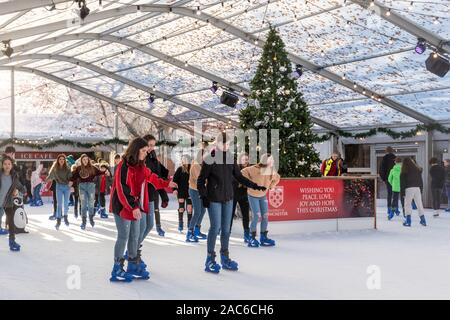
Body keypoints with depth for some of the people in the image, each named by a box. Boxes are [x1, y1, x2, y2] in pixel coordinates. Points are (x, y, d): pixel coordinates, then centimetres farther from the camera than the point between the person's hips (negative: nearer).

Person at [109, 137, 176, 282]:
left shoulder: (141, 166, 9)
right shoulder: (124, 166, -19)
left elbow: (151, 177, 28)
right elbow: (122, 189, -23)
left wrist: (166, 184, 37)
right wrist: (133, 207, -26)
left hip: (136, 206, 9)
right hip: (122, 206, -9)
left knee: (135, 236, 14)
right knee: (124, 236, -3)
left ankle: (133, 266, 25)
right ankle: (117, 269, 7)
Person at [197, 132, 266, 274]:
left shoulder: (231, 158, 6)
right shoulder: (209, 159, -9)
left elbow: (239, 176, 13)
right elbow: (201, 181, -5)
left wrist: (255, 186, 5)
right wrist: (203, 196, -15)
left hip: (228, 198, 5)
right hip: (214, 199, -5)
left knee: (226, 228, 9)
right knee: (215, 227, -8)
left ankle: (225, 258, 20)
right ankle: (210, 260, 2)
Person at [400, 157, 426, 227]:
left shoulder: (404, 172, 1)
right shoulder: (417, 170, 12)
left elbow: (402, 183, 0)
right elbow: (421, 181, 15)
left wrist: (402, 192, 3)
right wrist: (421, 190, 19)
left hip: (408, 189, -4)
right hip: (417, 188, 4)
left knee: (407, 204, 2)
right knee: (419, 204, 9)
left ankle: (408, 221, -6)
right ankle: (423, 220, 11)